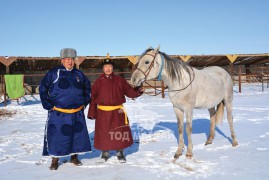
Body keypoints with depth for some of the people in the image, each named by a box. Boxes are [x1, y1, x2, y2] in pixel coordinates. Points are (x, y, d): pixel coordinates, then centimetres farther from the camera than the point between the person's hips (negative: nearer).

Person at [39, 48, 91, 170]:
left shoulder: (79, 74, 9)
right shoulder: (53, 73, -4)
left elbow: (87, 87, 23)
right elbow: (42, 89, -2)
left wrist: (85, 102, 15)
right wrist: (48, 105, -6)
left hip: (77, 113, 4)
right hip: (58, 113, -4)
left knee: (77, 135, 9)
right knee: (56, 136, 0)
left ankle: (74, 157, 27)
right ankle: (55, 160, 16)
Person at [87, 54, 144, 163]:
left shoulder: (119, 80, 3)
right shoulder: (99, 82, 1)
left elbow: (129, 91, 4)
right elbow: (93, 98, 2)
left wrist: (138, 91, -14)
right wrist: (92, 113, 0)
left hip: (117, 111, 0)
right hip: (102, 112, 0)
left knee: (120, 133, 3)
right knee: (103, 133, 8)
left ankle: (120, 153, 24)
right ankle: (105, 154, 27)